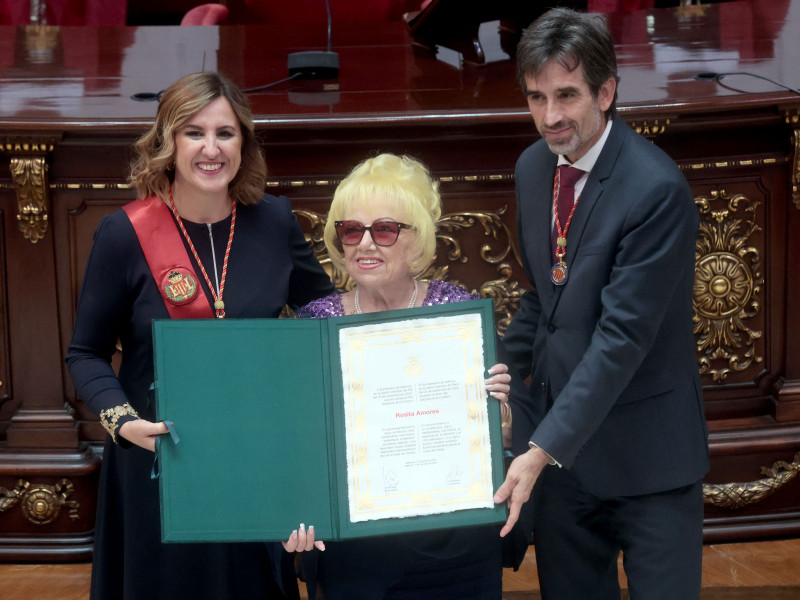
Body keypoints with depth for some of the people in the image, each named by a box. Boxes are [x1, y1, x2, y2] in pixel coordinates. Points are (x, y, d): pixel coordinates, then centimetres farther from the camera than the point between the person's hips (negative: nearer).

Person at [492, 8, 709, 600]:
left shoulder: (658, 190, -21)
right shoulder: (534, 167, 4)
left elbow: (622, 336, -24)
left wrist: (543, 450, -27)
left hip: (646, 454, -6)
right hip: (560, 436, 7)